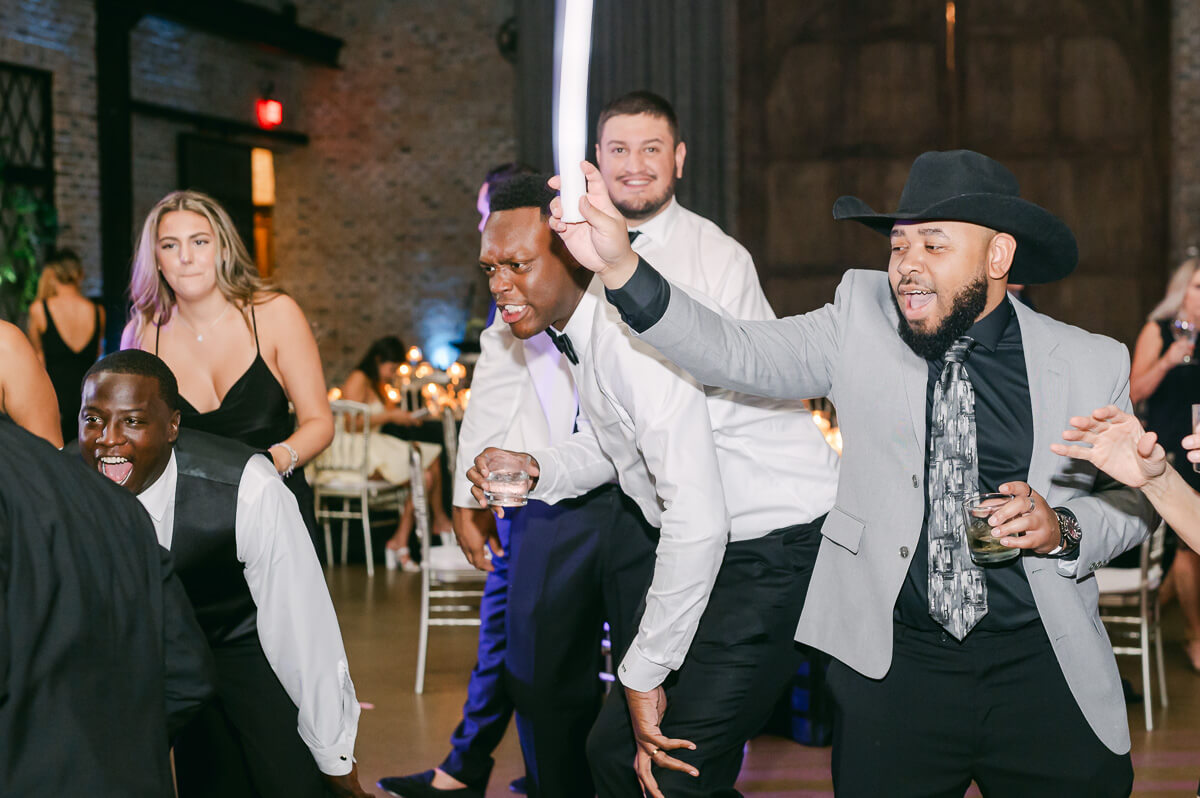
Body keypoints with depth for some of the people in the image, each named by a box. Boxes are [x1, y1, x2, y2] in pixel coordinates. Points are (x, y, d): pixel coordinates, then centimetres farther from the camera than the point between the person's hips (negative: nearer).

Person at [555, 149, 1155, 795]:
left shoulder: (1091, 364, 0)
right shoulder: (862, 317, 1)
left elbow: (1129, 498, 10)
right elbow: (735, 354, -7)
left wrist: (1062, 529, -11)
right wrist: (620, 267, -19)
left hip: (1041, 671, 0)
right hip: (893, 668, 0)